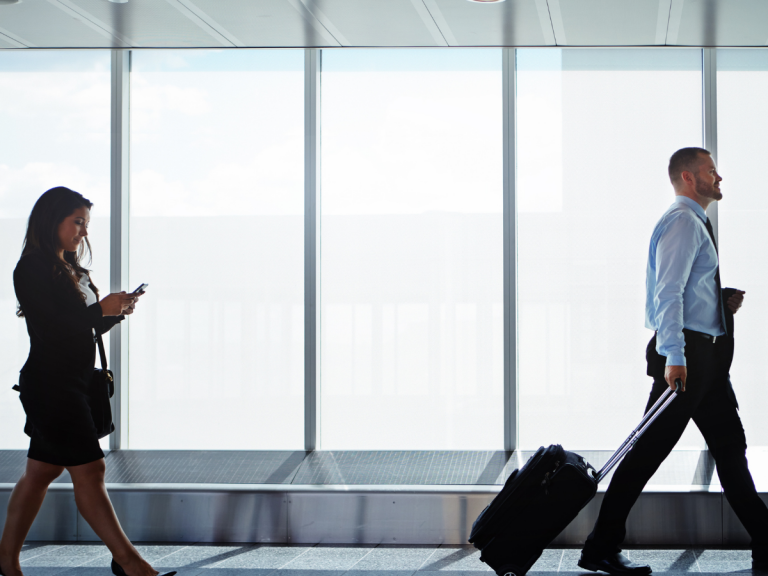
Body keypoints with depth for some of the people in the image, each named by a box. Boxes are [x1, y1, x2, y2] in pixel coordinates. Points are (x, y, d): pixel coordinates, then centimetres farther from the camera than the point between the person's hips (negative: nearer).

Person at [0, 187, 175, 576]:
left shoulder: (68, 269, 16)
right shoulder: (32, 268, -12)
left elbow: (86, 329, 20)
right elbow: (48, 327, -20)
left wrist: (116, 311, 1)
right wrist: (101, 310, -17)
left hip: (71, 384, 10)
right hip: (49, 384, -10)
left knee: (41, 471, 13)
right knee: (88, 471, -8)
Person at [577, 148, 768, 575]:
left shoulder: (696, 224, 22)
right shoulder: (682, 221, -11)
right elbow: (668, 292, -22)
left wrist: (724, 300, 13)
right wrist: (674, 356, -30)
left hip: (708, 355, 11)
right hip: (686, 355, -11)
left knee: (731, 451, 11)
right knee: (649, 450, -8)